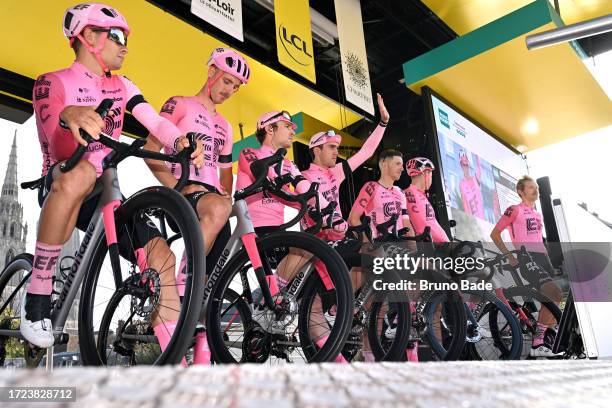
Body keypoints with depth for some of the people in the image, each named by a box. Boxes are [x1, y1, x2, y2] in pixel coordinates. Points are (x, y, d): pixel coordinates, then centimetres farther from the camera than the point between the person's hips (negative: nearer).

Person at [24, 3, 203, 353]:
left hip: (103, 193, 5)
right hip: (62, 188, -5)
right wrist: (69, 116, -48)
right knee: (80, 174, -40)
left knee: (160, 253, -14)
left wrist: (181, 142, -26)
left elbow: (155, 122, -4)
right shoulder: (53, 83, -5)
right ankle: (38, 295, -26)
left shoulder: (121, 86, 13)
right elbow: (62, 148, -24)